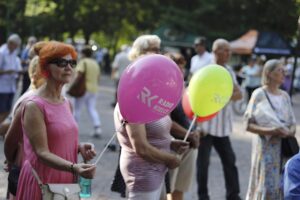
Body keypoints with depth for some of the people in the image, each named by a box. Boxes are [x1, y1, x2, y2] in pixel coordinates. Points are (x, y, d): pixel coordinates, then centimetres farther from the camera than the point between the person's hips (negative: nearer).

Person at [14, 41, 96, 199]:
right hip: (42, 182, -7)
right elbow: (41, 152, -19)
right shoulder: (34, 105, -15)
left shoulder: (67, 103, 8)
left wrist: (79, 148, 0)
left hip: (66, 181, 7)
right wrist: (73, 167, -33)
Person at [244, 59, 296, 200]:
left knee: (284, 186, 5)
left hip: (284, 147, 5)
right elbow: (249, 125, -9)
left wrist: (290, 132, -9)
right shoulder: (259, 95, -6)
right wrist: (270, 131, -21)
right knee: (266, 186, -6)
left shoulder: (285, 96, 10)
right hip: (266, 147, -5)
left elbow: (292, 123, 14)